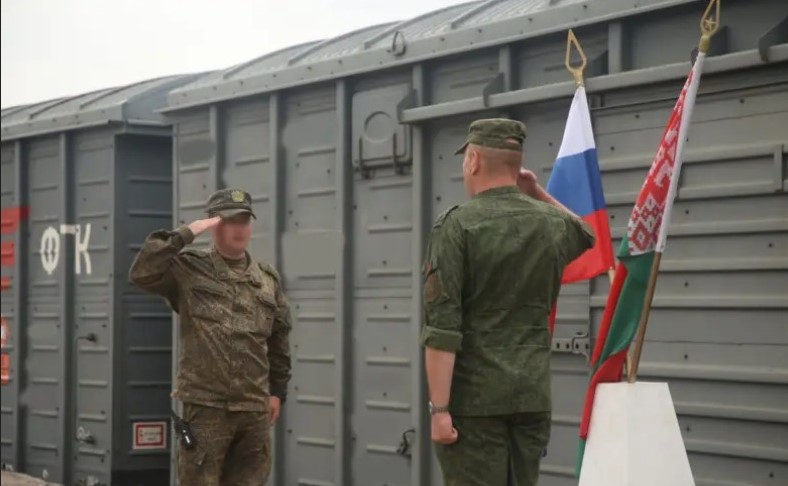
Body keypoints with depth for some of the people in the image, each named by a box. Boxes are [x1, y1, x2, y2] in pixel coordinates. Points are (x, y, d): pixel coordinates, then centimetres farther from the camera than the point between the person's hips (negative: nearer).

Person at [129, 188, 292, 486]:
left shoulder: (268, 279, 13)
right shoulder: (189, 270, 0)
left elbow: (278, 339, 17)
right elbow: (141, 274, -16)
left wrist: (277, 390, 15)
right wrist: (185, 235, -14)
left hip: (255, 407, 5)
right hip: (205, 405, -4)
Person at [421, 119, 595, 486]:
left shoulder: (456, 226, -10)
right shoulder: (553, 224, 6)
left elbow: (441, 327, -16)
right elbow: (586, 236, 33)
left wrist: (439, 408, -15)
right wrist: (539, 195, 24)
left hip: (474, 398, -5)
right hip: (533, 394, 5)